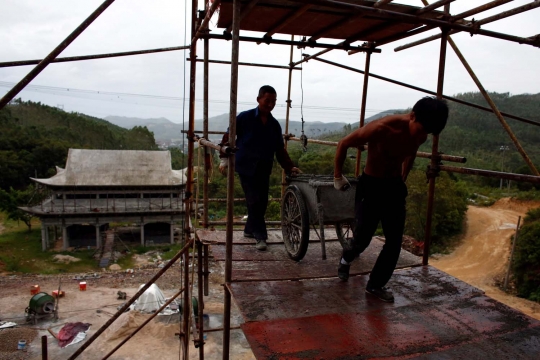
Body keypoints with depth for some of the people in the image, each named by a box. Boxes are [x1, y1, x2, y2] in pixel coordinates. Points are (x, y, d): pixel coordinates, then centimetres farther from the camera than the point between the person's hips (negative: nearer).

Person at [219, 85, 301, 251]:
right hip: (246, 166, -5)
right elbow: (228, 137, -2)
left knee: (262, 202, 9)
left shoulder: (275, 124, 7)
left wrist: (290, 167, -1)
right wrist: (224, 159, -7)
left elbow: (280, 150, 8)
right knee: (254, 201, -8)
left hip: (264, 169, 5)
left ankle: (249, 229, 28)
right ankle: (260, 236, 0)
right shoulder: (244, 118, -6)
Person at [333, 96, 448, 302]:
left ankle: (376, 285, 21)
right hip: (371, 185, -5)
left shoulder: (420, 135, -8)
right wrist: (338, 177, -8)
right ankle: (346, 260, 34)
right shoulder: (381, 128, -28)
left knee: (394, 242, 3)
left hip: (395, 186, 6)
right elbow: (343, 144, -16)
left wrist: (402, 180, 18)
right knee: (362, 238, -1)